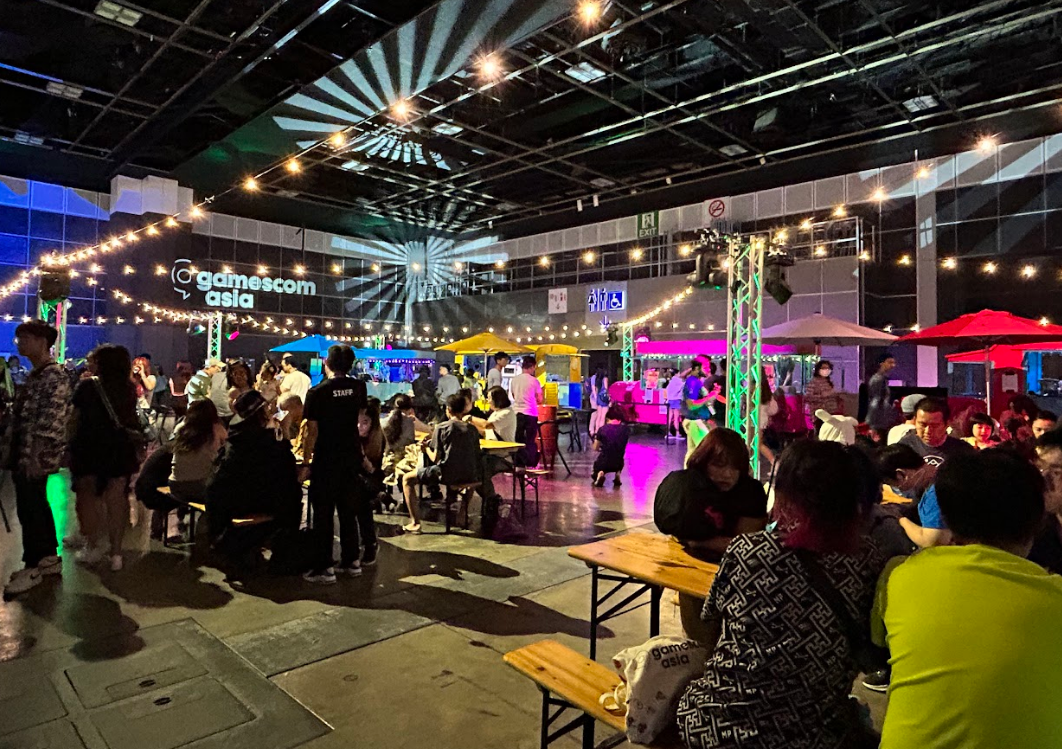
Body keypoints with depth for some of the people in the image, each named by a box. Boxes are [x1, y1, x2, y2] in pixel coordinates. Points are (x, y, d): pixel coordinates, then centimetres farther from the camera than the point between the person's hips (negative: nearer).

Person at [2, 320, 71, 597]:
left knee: (30, 510, -2)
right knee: (37, 506, 15)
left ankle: (32, 567, 9)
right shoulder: (34, 374, 15)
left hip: (35, 457, -9)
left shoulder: (55, 377, -15)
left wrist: (34, 456, -23)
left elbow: (51, 421, -21)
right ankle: (50, 557, 26)